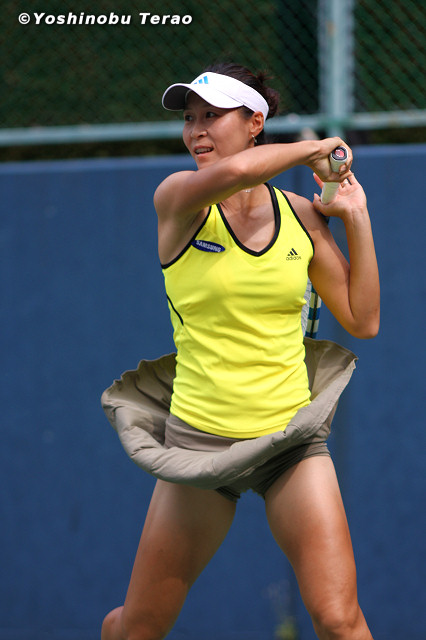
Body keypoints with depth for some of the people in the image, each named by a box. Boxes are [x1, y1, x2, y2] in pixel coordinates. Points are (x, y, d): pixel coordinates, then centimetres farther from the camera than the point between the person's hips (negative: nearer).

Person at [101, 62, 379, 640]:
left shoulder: (302, 215, 4)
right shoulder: (177, 199, -7)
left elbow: (363, 321, 6)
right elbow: (233, 171, -30)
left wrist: (357, 218, 2)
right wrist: (311, 149, -13)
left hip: (293, 438, 2)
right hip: (200, 437, -2)